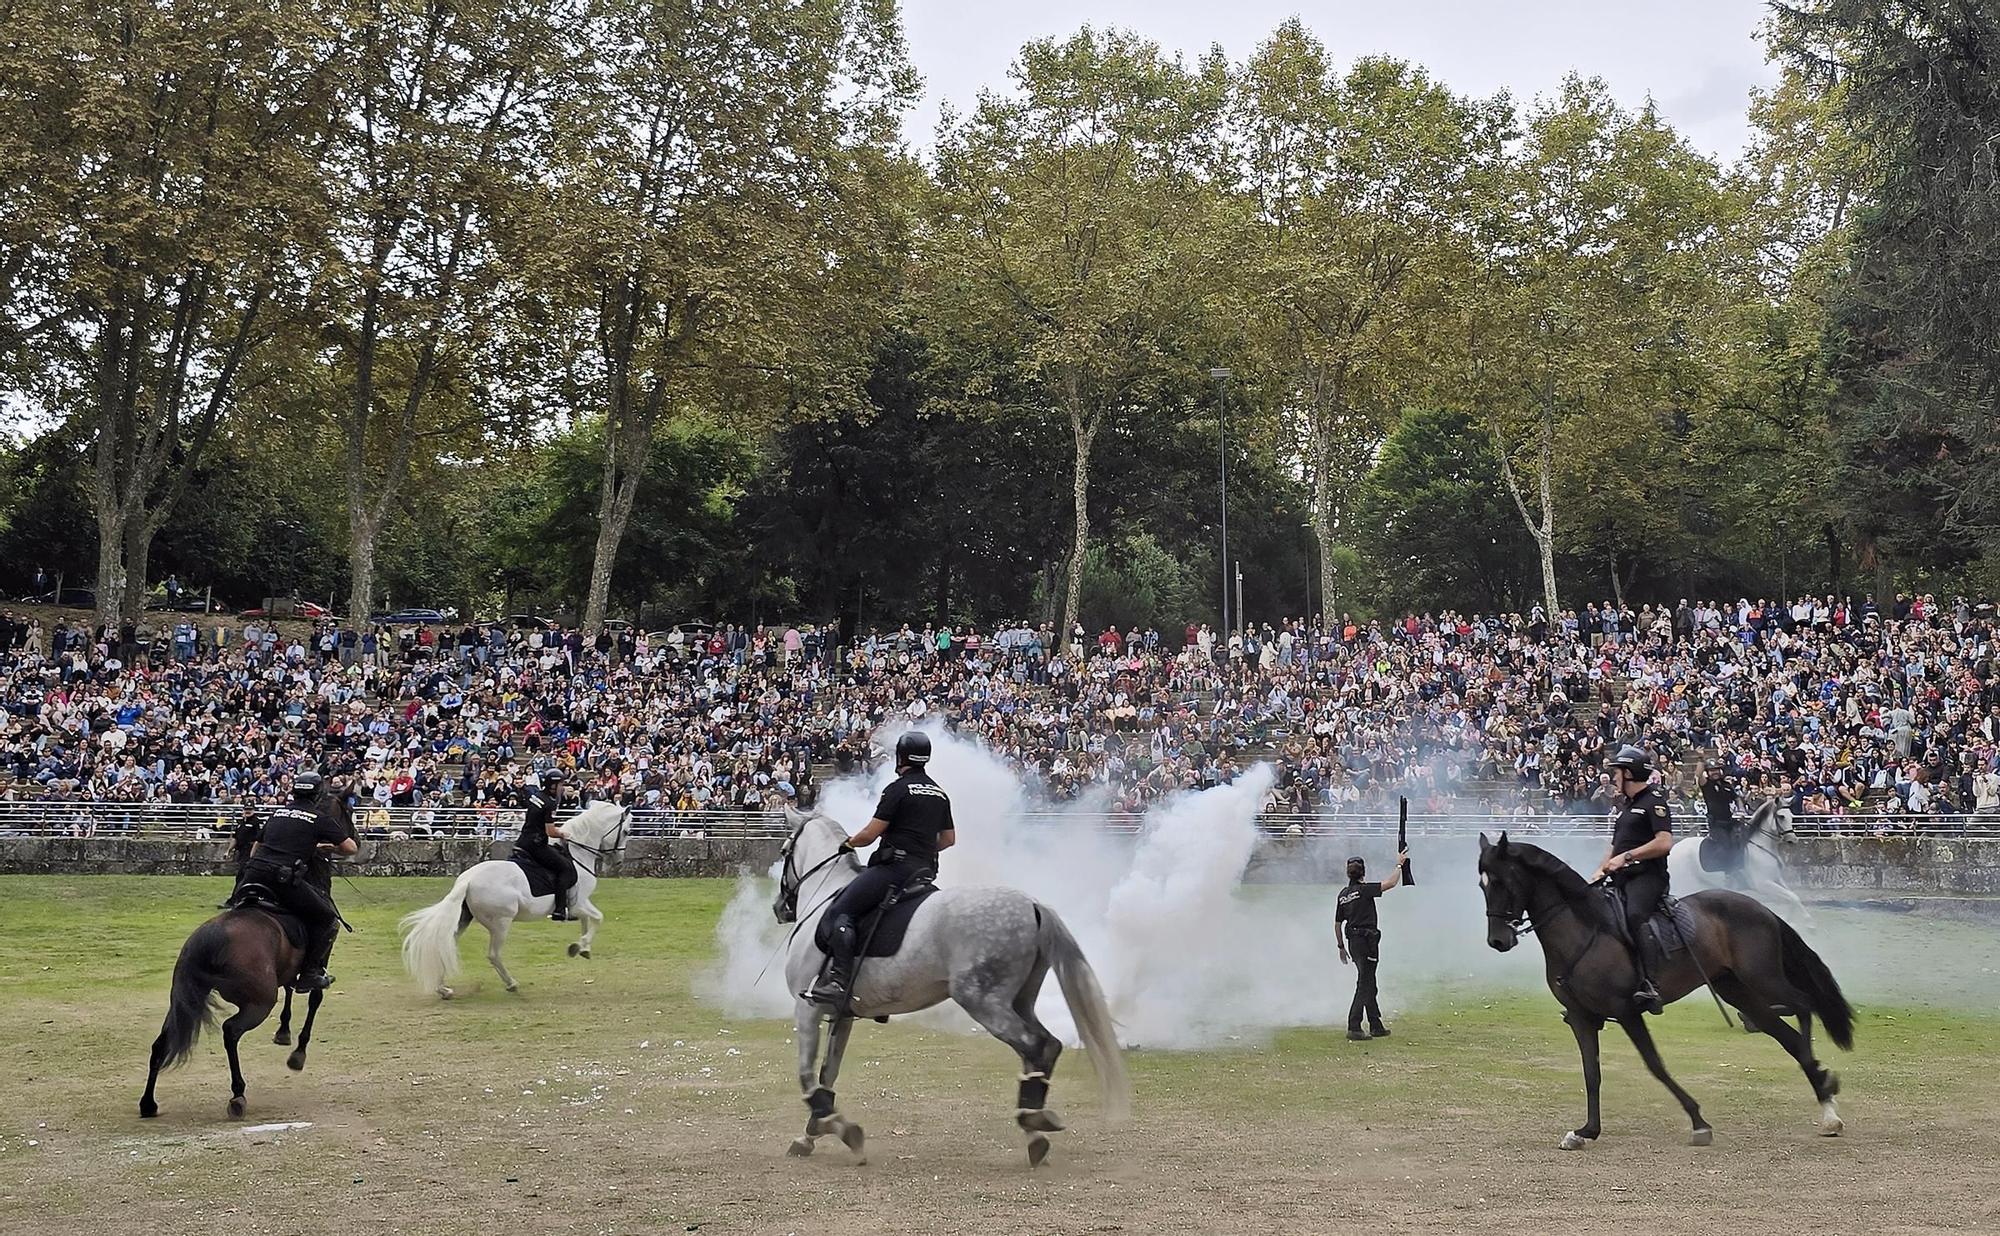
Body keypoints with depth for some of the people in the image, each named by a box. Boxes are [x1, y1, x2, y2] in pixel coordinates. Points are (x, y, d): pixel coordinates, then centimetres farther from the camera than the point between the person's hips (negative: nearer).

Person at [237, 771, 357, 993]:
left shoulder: (277, 813, 22)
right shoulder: (320, 818, 6)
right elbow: (351, 848, 9)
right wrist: (327, 847, 26)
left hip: (253, 874, 5)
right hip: (284, 880, -5)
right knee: (328, 919, 8)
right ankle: (310, 973, 2)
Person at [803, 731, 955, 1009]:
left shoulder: (899, 788, -7)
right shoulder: (940, 794, 17)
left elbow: (870, 834, -9)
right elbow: (949, 839, 23)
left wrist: (850, 843, 10)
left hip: (895, 866, -9)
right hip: (925, 871, 9)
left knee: (840, 912, -14)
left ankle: (839, 981, -30)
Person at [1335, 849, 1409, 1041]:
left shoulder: (1343, 895, 10)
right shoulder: (1364, 889, -12)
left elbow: (1337, 923, 14)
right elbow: (1390, 883, -17)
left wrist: (1342, 946, 22)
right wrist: (1399, 864, -2)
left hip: (1353, 942, 8)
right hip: (1366, 941, -8)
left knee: (1368, 984, 17)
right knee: (1364, 985, -6)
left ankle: (1376, 1026, 24)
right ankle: (1354, 1028, -12)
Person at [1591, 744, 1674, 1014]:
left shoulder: (1654, 800, -2)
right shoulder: (1628, 806, 27)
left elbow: (1664, 843, -16)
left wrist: (1627, 856, -18)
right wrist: (1601, 871, 11)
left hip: (1647, 877, -10)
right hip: (1621, 880, 10)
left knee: (1632, 916, -35)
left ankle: (1646, 985, -40)